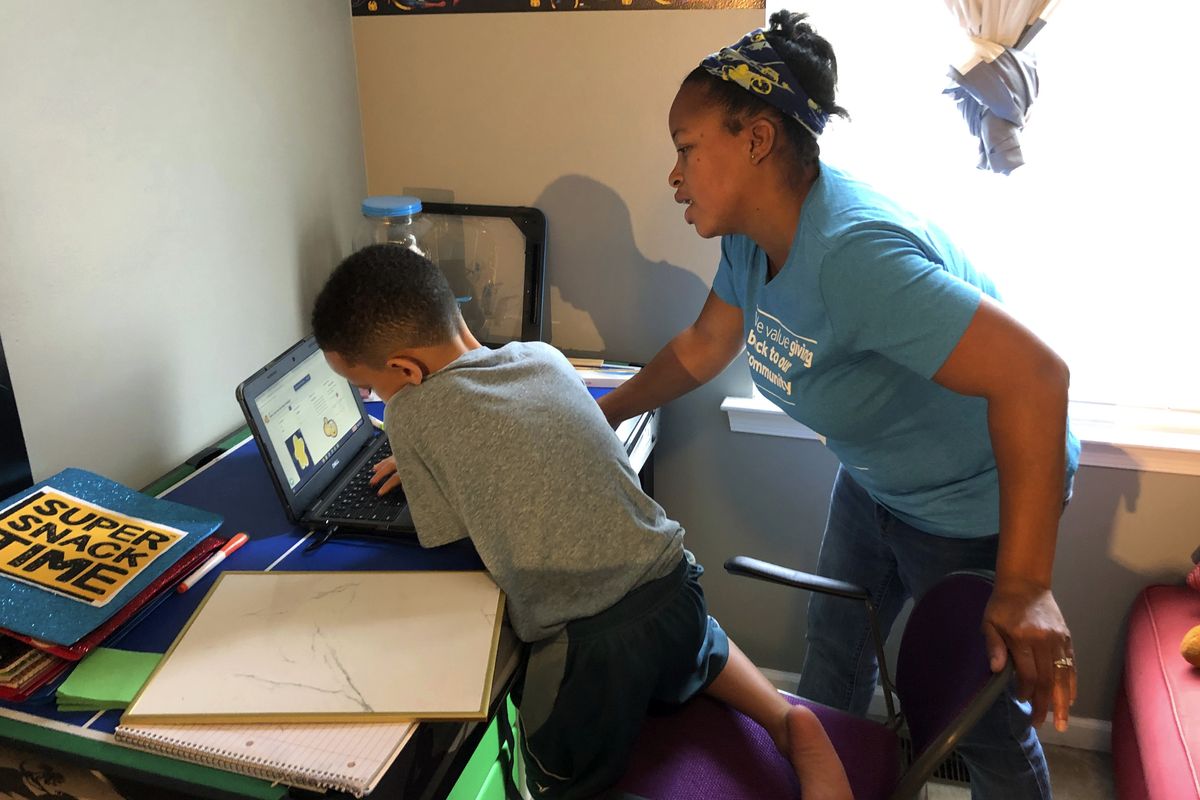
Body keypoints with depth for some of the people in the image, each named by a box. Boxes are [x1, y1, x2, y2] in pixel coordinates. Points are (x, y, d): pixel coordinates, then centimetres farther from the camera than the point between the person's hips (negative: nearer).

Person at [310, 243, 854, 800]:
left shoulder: (412, 411, -10)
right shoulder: (545, 357, 7)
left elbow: (449, 540, 1)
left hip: (584, 641, -6)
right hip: (673, 585, 7)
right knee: (696, 650, 41)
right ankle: (786, 718, 17)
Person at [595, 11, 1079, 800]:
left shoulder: (852, 252, -38)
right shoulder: (752, 235, -9)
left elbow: (1034, 376, -40)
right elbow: (705, 344, 6)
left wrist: (1025, 588, -38)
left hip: (978, 504, -8)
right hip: (875, 482, 8)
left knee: (983, 714, 11)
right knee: (834, 655, 23)